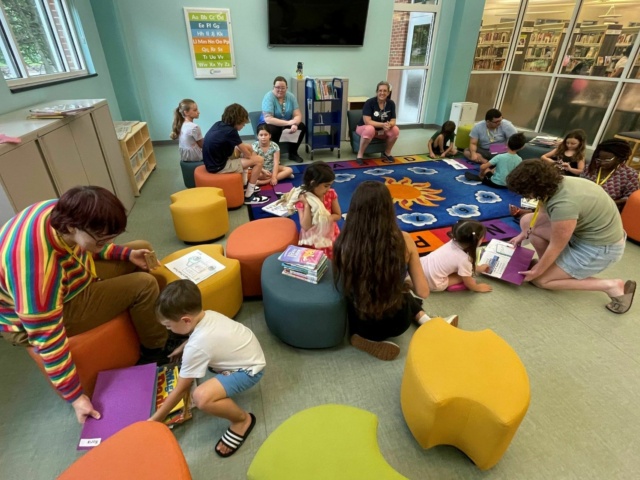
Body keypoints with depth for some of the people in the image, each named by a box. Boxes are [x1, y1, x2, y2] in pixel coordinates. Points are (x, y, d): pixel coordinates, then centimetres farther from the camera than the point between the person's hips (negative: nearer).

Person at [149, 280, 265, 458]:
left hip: (249, 369, -9)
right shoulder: (207, 315, -9)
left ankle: (242, 419, -3)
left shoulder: (196, 347, -30)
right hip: (248, 354, 9)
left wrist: (154, 420, -4)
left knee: (202, 397, -28)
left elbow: (180, 389, -16)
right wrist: (181, 348, 15)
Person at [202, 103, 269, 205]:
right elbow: (247, 155, -10)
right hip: (219, 167, -9)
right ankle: (249, 196, -1)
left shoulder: (219, 124, 4)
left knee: (248, 148, 20)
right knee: (259, 160, -7)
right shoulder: (230, 131, -20)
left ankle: (244, 185, 24)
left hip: (214, 161, 9)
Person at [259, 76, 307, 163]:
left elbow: (298, 115, -11)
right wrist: (288, 122, -35)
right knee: (273, 130, -37)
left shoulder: (291, 96, -6)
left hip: (287, 124, 5)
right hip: (270, 124, -4)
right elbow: (268, 119, -29)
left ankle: (293, 153, -2)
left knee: (302, 127, -19)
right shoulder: (269, 97, -19)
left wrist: (295, 124, -35)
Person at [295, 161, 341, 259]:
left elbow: (338, 215, 1)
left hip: (330, 235, 3)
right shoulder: (303, 199, -16)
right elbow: (306, 226, -20)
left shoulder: (331, 194, -7)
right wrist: (307, 205, -27)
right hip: (312, 239, -3)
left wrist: (325, 218, -19)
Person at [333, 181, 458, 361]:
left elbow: (342, 289, -5)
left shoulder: (344, 242, -21)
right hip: (397, 321, 0)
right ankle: (425, 320, 18)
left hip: (361, 323, 0)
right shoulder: (403, 240, -19)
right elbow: (423, 292, -11)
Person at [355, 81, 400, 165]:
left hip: (382, 130, 4)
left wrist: (389, 125, -32)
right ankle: (360, 154, -23)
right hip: (365, 127, -4)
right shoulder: (369, 102, -19)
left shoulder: (391, 103, -5)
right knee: (370, 129, -39)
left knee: (395, 130, -22)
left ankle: (387, 153, 1)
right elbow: (367, 121, -26)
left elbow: (393, 121, -7)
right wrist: (382, 124, -37)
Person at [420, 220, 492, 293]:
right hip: (431, 282, -6)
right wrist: (478, 287, 11)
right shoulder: (464, 259, -23)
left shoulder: (453, 242, -3)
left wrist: (478, 268, 28)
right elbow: (469, 283, -8)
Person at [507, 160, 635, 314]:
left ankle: (611, 286, 0)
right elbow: (541, 214, 11)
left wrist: (537, 271, -9)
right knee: (526, 220, 5)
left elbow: (555, 247, -23)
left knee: (540, 279, -4)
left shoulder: (564, 204, -36)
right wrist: (523, 234, 16)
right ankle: (550, 264, 15)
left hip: (599, 247, -8)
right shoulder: (554, 184, -11)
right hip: (583, 229, 9)